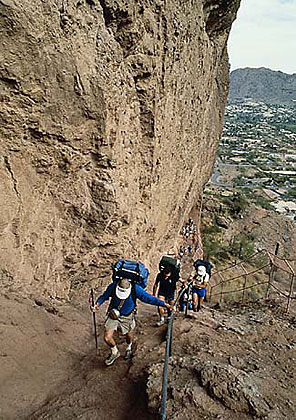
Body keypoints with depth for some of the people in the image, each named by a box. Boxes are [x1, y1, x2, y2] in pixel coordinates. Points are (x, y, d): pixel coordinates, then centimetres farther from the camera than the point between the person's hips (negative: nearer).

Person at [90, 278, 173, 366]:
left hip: (127, 317, 0)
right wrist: (97, 304, -25)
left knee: (128, 335, 22)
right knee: (107, 338, -7)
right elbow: (104, 296, -7)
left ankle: (129, 348, 59)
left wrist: (164, 304, -21)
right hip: (113, 315, 0)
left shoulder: (135, 289, -29)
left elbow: (149, 298, -20)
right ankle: (115, 352, 28)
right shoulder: (113, 286, -26)